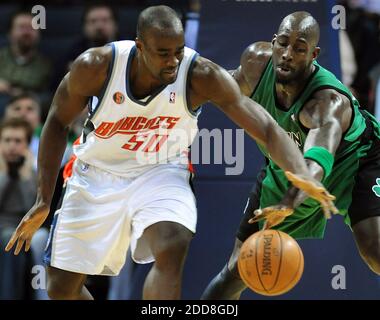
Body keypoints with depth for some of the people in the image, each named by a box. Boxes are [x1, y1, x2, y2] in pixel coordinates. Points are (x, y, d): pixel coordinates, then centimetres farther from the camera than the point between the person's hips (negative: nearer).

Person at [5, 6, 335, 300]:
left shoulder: (202, 76, -25)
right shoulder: (95, 66, -24)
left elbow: (266, 128, -29)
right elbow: (58, 122, -6)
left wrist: (301, 174, -49)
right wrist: (44, 200, -7)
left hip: (160, 173, -1)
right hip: (97, 175, 1)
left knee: (172, 249, -32)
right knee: (61, 288, 3)